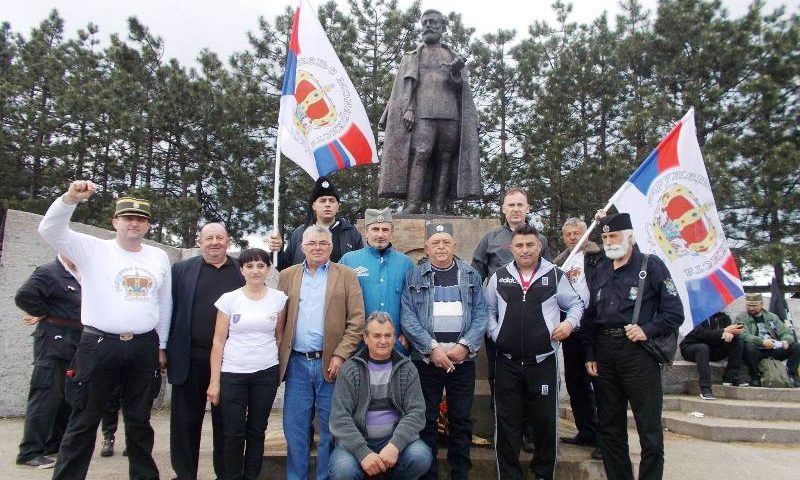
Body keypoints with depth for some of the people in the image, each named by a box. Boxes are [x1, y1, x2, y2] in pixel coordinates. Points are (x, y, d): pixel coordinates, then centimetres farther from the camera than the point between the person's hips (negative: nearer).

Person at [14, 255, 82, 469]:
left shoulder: (78, 277, 14)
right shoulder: (49, 272, -10)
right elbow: (24, 295, -22)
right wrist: (44, 313, -10)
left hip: (75, 345, 8)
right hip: (53, 342, -8)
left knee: (69, 397, 14)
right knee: (46, 397, -5)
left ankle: (55, 443, 26)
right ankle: (30, 452, 3)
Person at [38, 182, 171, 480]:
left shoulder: (159, 257, 8)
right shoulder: (93, 249, 0)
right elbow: (49, 230, -13)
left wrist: (161, 346, 13)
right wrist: (70, 198, -30)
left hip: (144, 347, 3)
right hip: (99, 345, -3)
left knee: (139, 419, 16)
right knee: (84, 420, 6)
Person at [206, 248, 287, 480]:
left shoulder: (279, 298, 1)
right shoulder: (229, 299, -2)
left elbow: (280, 337, 8)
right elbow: (218, 342, -1)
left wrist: (280, 372, 6)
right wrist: (214, 381, -3)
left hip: (266, 374, 1)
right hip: (232, 374, -1)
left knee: (257, 431, 11)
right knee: (233, 433, 5)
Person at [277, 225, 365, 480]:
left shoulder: (346, 276, 2)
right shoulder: (288, 276, 10)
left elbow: (356, 321, -3)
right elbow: (280, 320, 9)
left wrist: (340, 356, -11)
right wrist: (280, 357, 0)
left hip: (330, 363, -2)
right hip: (297, 363, 2)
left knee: (330, 429, 6)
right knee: (295, 428, 9)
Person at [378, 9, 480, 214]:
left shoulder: (454, 57, 26)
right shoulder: (412, 57, 22)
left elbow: (462, 89, 15)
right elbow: (404, 85, 10)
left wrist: (456, 73, -7)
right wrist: (408, 109, -8)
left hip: (450, 115, 2)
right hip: (422, 114, -2)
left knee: (445, 160, -6)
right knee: (420, 155, -19)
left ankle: (438, 209, -7)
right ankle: (412, 206, -25)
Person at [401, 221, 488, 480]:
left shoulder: (471, 275, 8)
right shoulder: (413, 276, 3)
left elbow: (481, 314, 2)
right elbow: (408, 317, -5)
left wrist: (465, 346, -12)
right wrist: (433, 348, -13)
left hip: (463, 359, 1)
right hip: (425, 359, -1)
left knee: (461, 420, 9)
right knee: (426, 420, 6)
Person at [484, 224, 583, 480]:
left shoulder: (555, 275, 2)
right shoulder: (499, 277, 6)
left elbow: (576, 304, 12)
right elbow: (487, 309, 16)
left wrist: (570, 322, -6)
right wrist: (495, 334, 2)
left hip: (543, 361, -1)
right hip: (507, 361, 1)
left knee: (545, 419, 8)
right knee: (507, 421, 7)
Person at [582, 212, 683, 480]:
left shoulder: (651, 265, -2)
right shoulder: (601, 271, 14)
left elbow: (674, 312, -3)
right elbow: (589, 315, 16)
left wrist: (647, 330, -16)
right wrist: (590, 355, 10)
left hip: (639, 352, -5)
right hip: (604, 354, 5)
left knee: (649, 429, 0)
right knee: (609, 427, 12)